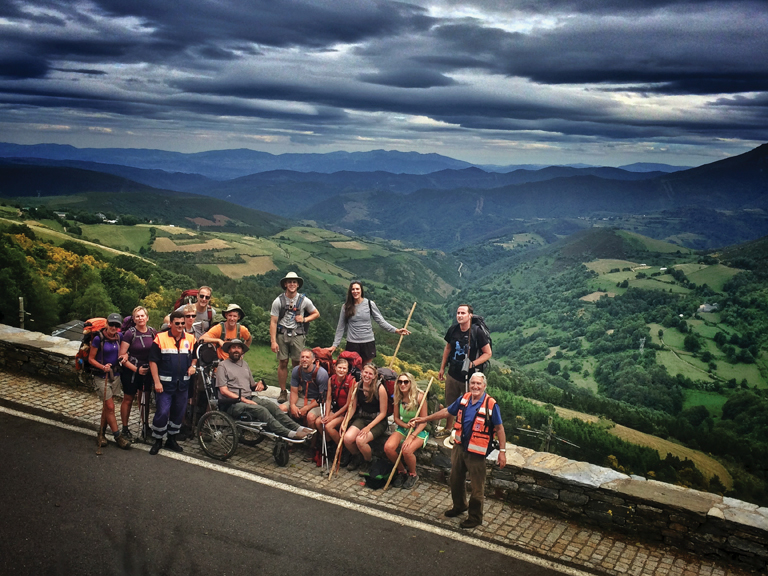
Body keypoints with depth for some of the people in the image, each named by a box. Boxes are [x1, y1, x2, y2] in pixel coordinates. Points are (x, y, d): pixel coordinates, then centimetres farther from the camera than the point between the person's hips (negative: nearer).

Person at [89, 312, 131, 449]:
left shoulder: (119, 337, 1)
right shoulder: (98, 338, -14)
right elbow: (90, 359, -9)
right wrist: (103, 367, -24)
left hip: (115, 375, 5)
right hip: (101, 376, -5)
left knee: (107, 406, 13)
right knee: (110, 407, -6)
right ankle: (117, 436, 3)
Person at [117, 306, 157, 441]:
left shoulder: (153, 332, 0)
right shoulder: (129, 333, -12)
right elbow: (122, 356, -12)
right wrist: (136, 369, -15)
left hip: (147, 371, 3)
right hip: (131, 371, -3)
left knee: (145, 399, 9)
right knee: (128, 400, 5)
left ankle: (144, 425, 23)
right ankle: (125, 429, 16)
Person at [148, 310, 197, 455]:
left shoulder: (190, 339, 5)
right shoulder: (161, 338, -6)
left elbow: (194, 357, 21)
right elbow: (153, 361, -6)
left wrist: (192, 366, -1)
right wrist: (157, 382, -11)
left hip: (183, 383, 4)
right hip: (165, 383, -4)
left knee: (178, 413, 12)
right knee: (162, 413, -8)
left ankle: (171, 440, 27)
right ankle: (157, 441, 10)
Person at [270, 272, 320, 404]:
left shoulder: (304, 300, 4)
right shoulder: (278, 301, 0)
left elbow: (316, 314, 16)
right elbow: (273, 322, -1)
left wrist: (304, 319, -3)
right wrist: (273, 341, -8)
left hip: (297, 335, 0)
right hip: (282, 335, 0)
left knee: (297, 364, 1)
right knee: (282, 363, 1)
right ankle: (283, 392, 9)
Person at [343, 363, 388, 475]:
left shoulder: (380, 388, -16)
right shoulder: (358, 386, -2)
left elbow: (383, 413, -12)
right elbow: (352, 408, 7)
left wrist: (368, 427, -19)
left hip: (377, 421, -4)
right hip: (362, 418, 4)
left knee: (360, 440, -29)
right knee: (347, 438, -23)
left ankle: (367, 461, 5)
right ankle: (356, 457, 12)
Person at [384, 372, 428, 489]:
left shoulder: (419, 396, -17)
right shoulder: (398, 397, -1)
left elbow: (424, 421, -15)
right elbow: (396, 418, 8)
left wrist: (411, 437, -24)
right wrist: (406, 425, -14)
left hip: (419, 431, -5)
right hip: (403, 428, 5)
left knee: (407, 450, -33)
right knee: (388, 447, -23)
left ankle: (413, 475, 0)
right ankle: (402, 471, 5)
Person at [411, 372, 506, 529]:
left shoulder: (491, 404, -17)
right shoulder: (463, 399, -1)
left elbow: (499, 428, -10)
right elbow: (447, 411, 11)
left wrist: (502, 451, -14)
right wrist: (424, 419, 14)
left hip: (476, 452, -6)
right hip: (459, 447, 6)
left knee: (477, 487, 5)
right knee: (456, 479, 21)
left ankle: (475, 517, 24)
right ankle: (459, 506, 44)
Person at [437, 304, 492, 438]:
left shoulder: (477, 333, -17)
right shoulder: (453, 330, -2)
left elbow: (488, 353, -11)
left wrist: (473, 364, -22)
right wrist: (442, 368, 17)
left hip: (469, 377, -5)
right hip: (452, 374, 5)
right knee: (450, 404, 19)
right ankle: (447, 429, 38)